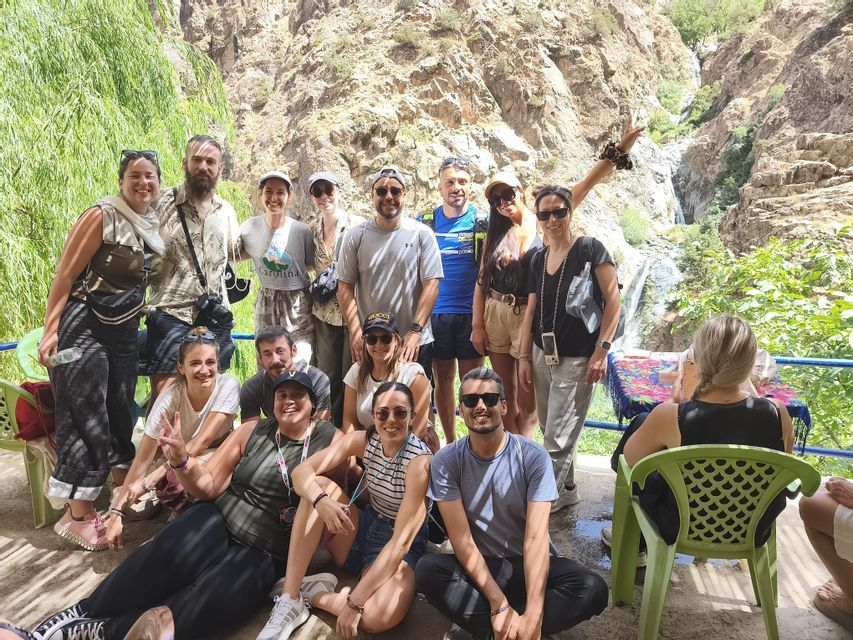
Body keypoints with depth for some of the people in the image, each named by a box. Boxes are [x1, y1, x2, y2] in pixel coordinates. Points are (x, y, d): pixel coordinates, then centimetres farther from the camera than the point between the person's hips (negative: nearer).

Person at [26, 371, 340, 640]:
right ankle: (83, 613, -14)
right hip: (220, 520, 2)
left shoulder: (331, 441, -2)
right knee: (166, 557, -28)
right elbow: (208, 486, 6)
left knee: (209, 603, -28)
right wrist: (181, 460, -12)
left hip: (267, 554, -2)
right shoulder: (251, 433, 4)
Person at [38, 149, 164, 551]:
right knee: (85, 417, -2)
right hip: (84, 326, -7)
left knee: (121, 413, 14)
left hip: (125, 330, 7)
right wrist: (50, 331, -17)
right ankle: (78, 515, 9)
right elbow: (65, 275, -14)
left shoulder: (153, 226, 8)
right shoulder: (101, 216, -13)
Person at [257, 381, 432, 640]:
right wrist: (321, 501, -39)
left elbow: (402, 540, -27)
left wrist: (354, 602, -30)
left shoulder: (419, 461, -23)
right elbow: (302, 471, -15)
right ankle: (289, 600, -17)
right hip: (364, 530, 5)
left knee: (378, 617, -36)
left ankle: (310, 592, -7)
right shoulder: (363, 440, -8)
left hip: (401, 549, -5)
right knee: (318, 487, -21)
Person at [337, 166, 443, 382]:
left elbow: (431, 285, -5)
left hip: (415, 343, -1)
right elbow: (345, 287, 2)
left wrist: (415, 331, -12)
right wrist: (355, 331, -8)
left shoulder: (422, 234, -1)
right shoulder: (356, 236, 3)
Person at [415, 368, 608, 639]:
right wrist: (500, 606, -22)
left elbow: (536, 539, -19)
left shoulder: (533, 456, -14)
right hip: (478, 566, 0)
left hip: (528, 565, 1)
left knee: (592, 589, -27)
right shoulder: (446, 462, -11)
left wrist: (532, 617, -28)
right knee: (427, 570, -29)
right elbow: (462, 539, -14)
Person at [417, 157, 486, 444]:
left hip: (471, 314, -2)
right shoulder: (425, 222, 5)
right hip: (434, 314, 2)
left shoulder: (483, 222, 0)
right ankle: (450, 444, 24)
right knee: (443, 379, 10)